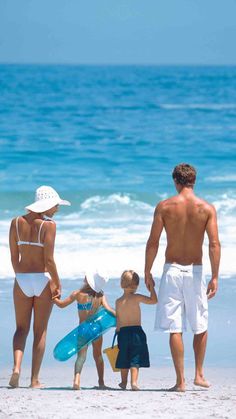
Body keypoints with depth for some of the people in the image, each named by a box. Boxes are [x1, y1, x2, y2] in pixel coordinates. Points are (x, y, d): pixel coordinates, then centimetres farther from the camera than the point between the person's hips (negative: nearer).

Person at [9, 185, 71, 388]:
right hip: (43, 279, -3)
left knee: (22, 328, 14)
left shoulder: (17, 223, 3)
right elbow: (49, 260, -13)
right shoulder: (48, 225, -11)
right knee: (40, 331, 7)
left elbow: (14, 257, 6)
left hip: (22, 279, 3)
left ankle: (17, 366, -11)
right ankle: (35, 379, 7)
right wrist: (58, 285, -3)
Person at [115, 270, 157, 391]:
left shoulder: (118, 301, 5)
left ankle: (124, 382, 23)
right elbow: (154, 300, -10)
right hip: (136, 331, -4)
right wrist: (151, 287, 0)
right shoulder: (136, 297, -8)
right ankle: (134, 382, -11)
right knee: (135, 358, -2)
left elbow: (118, 321, 9)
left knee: (124, 358, 13)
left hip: (122, 332, 4)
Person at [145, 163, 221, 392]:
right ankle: (199, 374, 19)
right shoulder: (207, 208, -3)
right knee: (201, 326, 18)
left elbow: (153, 242, -5)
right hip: (195, 270, 1)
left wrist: (147, 272, 4)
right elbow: (214, 244, -9)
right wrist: (215, 277, -7)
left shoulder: (164, 206, -4)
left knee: (175, 329, 1)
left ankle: (180, 380, -1)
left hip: (172, 270, -1)